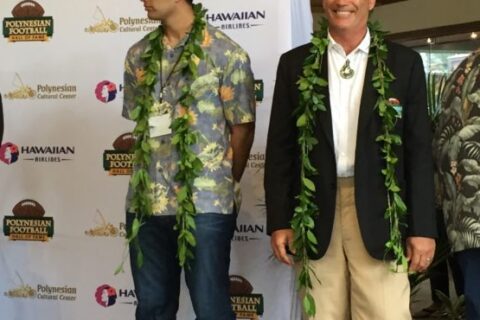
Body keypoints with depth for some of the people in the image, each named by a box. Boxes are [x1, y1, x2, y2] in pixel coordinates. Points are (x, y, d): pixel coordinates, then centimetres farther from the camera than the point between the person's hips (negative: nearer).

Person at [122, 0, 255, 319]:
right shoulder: (138, 55, 8)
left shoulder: (227, 54, -6)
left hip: (206, 202, -4)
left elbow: (242, 129, -1)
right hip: (147, 200, 5)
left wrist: (223, 187, 6)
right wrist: (161, 167, 9)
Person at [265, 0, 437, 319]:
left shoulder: (404, 62, 5)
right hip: (315, 213, 1)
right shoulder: (295, 64, 8)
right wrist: (279, 220, 2)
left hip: (378, 214, -1)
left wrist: (422, 226, -2)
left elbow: (419, 150, 3)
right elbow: (280, 148, 7)